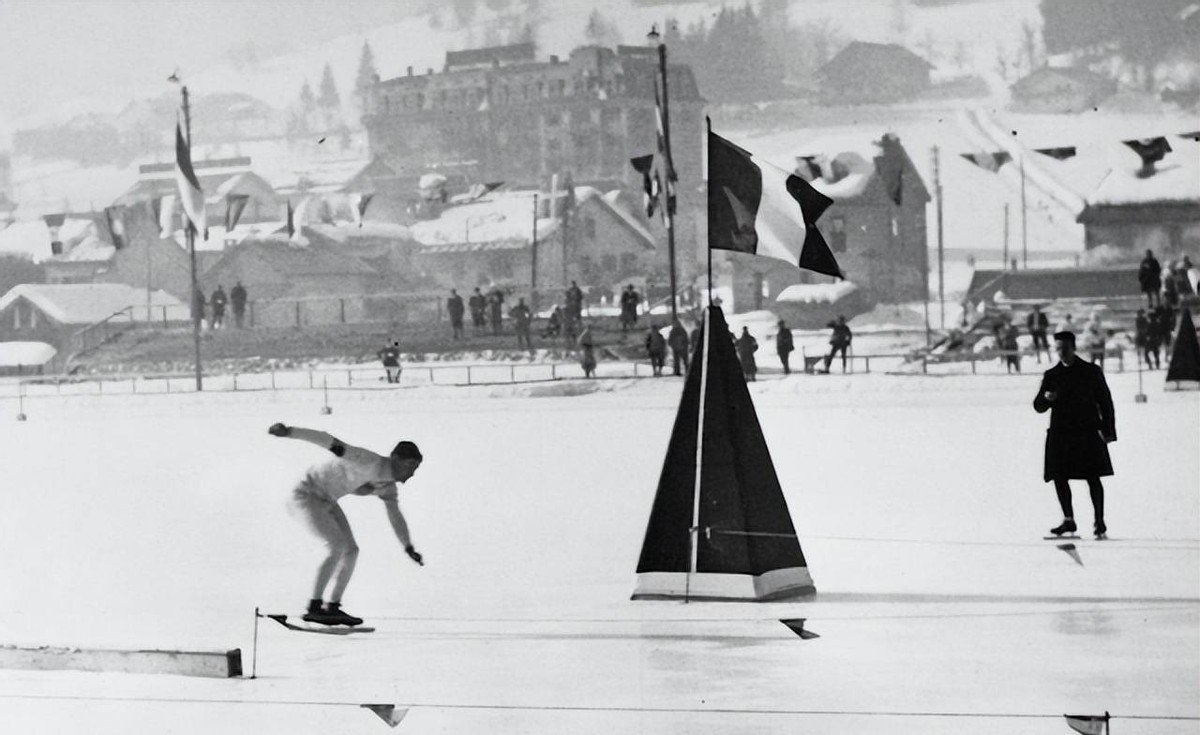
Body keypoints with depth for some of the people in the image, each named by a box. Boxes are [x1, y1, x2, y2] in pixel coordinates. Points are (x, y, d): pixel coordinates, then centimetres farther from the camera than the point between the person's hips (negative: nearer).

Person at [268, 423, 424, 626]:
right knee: (337, 547, -19)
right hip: (306, 493, -9)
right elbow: (330, 442, -33)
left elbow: (396, 517, 13)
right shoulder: (370, 462, -28)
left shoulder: (388, 486, 0)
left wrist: (409, 548, 5)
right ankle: (314, 607, -15)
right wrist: (289, 432, -39)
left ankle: (333, 608, 8)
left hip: (326, 500, 10)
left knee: (351, 550, 3)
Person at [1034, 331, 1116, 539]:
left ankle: (1099, 521, 3)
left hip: (1087, 432, -3)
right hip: (1060, 434, 3)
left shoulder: (1091, 371, 4)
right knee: (1059, 477, 0)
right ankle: (1068, 520, 13)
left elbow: (1105, 401, 6)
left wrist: (1108, 430, 0)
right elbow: (1038, 406, 8)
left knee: (1093, 478, -6)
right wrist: (1046, 398, -15)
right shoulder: (1051, 375, 9)